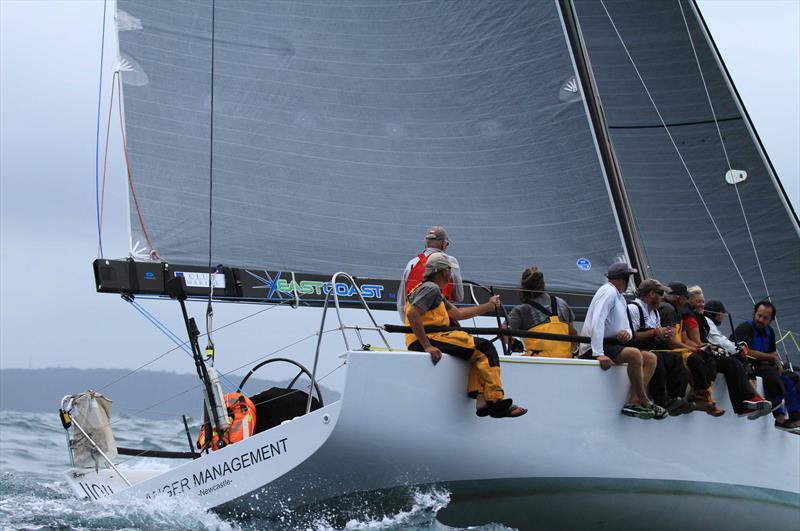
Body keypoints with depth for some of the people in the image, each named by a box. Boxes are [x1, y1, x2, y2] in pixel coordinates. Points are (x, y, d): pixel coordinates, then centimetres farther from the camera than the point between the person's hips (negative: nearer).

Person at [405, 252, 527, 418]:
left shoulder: (435, 292, 27)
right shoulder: (431, 288, -7)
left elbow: (458, 314, 28)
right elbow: (412, 314, -22)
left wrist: (489, 306, 33)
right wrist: (427, 346, -25)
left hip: (427, 339, 11)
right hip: (427, 339, -11)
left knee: (480, 352, 9)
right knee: (484, 348, -11)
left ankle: (482, 401, -3)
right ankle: (496, 401, -16)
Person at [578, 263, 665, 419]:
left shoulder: (620, 298, 21)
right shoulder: (608, 291, -10)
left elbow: (627, 328, 19)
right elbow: (597, 322, -23)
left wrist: (627, 333, -8)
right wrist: (599, 354, -32)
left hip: (612, 345, 10)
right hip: (593, 349, -10)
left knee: (650, 358, 1)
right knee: (634, 354, -31)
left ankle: (633, 402, -13)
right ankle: (644, 402, -17)